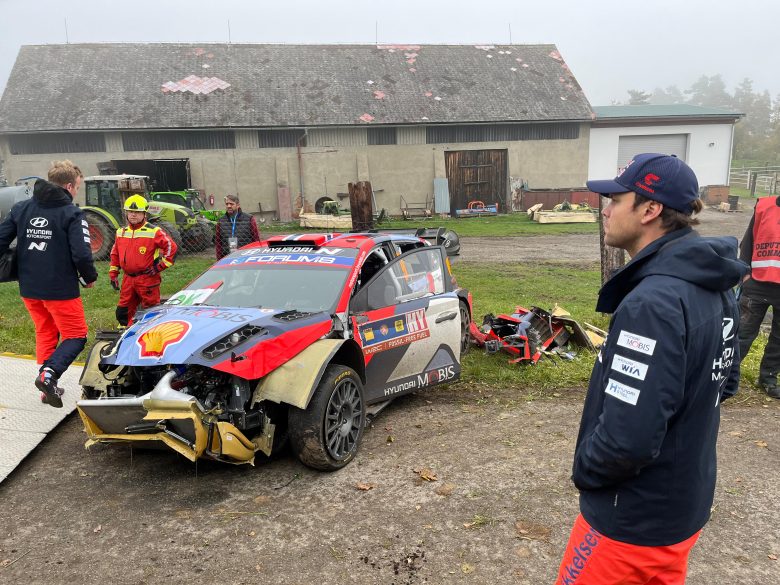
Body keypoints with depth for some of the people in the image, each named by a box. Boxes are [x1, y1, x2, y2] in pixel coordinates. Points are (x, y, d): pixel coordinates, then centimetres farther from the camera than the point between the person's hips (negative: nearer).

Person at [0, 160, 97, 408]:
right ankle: (49, 373, -17)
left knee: (45, 334, 22)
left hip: (28, 288, 6)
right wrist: (90, 278, -2)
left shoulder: (20, 208, 6)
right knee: (76, 336, 7)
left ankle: (47, 387, 24)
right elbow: (81, 254, -19)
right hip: (60, 289, -6)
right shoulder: (72, 214, -12)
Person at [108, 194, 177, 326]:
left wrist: (160, 266, -11)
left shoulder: (153, 231, -8)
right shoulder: (121, 232, 12)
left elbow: (171, 246, -11)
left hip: (148, 278, -6)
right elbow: (115, 254, 21)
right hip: (128, 279, 6)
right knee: (124, 311, 13)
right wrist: (113, 274, 17)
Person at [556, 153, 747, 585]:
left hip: (635, 520, -8)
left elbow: (627, 439, -33)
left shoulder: (652, 303, -31)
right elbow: (725, 382, 12)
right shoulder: (715, 288, 0)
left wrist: (584, 470, -14)